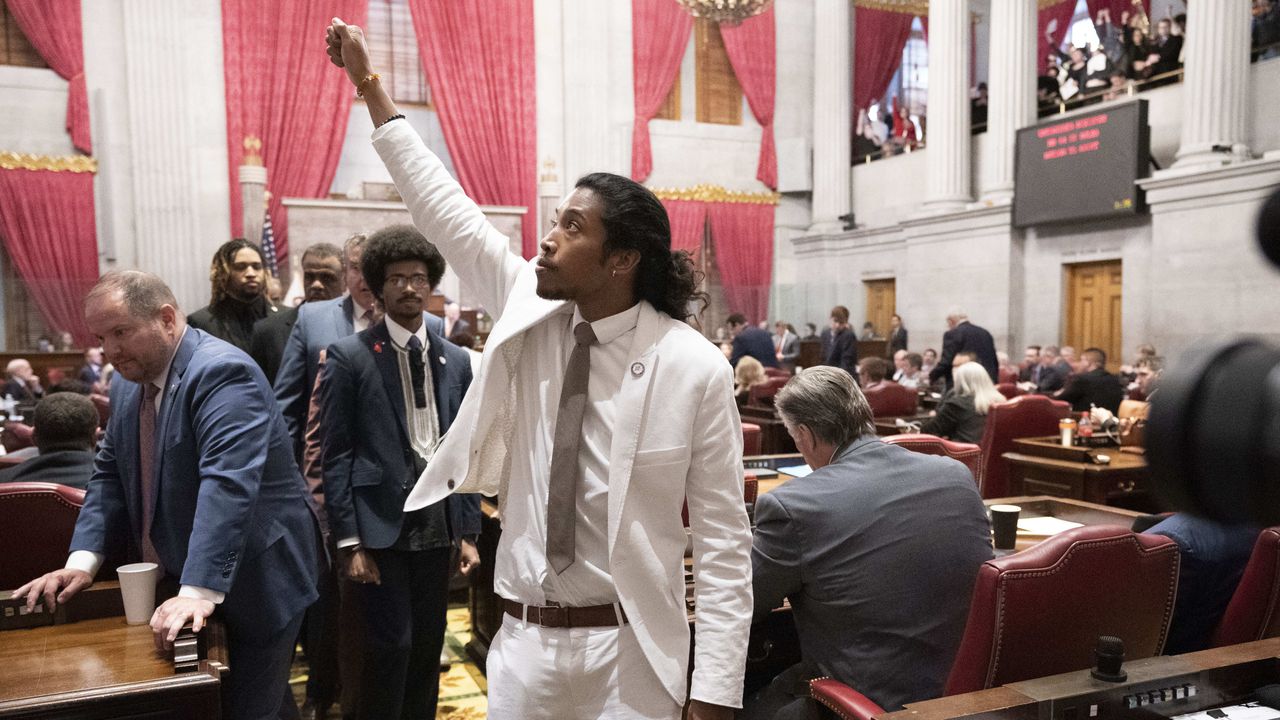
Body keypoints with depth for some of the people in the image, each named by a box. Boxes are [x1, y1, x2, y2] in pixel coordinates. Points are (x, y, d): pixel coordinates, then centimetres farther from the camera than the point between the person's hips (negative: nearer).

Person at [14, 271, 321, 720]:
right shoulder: (134, 385, 8)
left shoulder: (220, 372, -20)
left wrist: (200, 591, -36)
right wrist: (83, 560, -3)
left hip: (252, 582, -8)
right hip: (175, 581, 8)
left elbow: (228, 484, -31)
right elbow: (109, 476, 11)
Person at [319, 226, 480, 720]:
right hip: (380, 524, -4)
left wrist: (468, 530, 7)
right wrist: (348, 541, -10)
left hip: (437, 525, 4)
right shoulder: (349, 357, -4)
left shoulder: (456, 360, 8)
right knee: (391, 645, -1)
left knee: (428, 646, 14)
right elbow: (335, 455, -6)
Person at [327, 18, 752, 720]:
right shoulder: (527, 316, -3)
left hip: (630, 653, -3)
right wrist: (369, 84, 5)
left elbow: (723, 540, -13)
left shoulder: (695, 368, -15)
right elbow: (444, 207, 2)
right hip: (523, 639, 4)